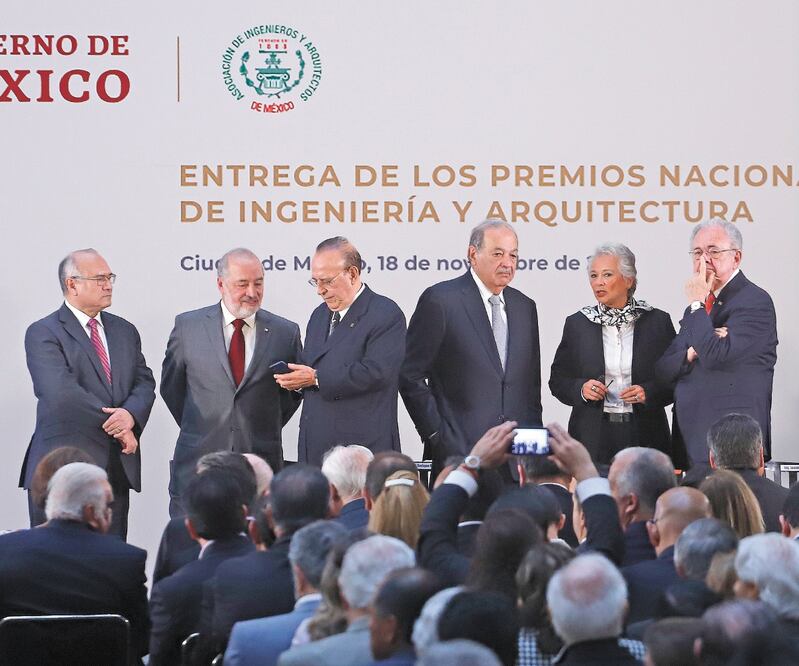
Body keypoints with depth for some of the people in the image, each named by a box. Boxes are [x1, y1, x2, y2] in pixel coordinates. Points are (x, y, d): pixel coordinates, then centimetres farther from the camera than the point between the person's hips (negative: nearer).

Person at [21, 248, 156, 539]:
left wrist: (130, 414, -13)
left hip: (117, 469, 6)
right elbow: (61, 393, -16)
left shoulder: (125, 331, 18)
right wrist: (116, 427, -13)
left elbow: (144, 382, 11)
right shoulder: (43, 333, -4)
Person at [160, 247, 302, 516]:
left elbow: (294, 391, 17)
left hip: (261, 461, 0)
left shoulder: (286, 332, 5)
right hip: (198, 462, 0)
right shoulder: (188, 326, 3)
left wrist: (267, 432, 12)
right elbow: (171, 387, 14)